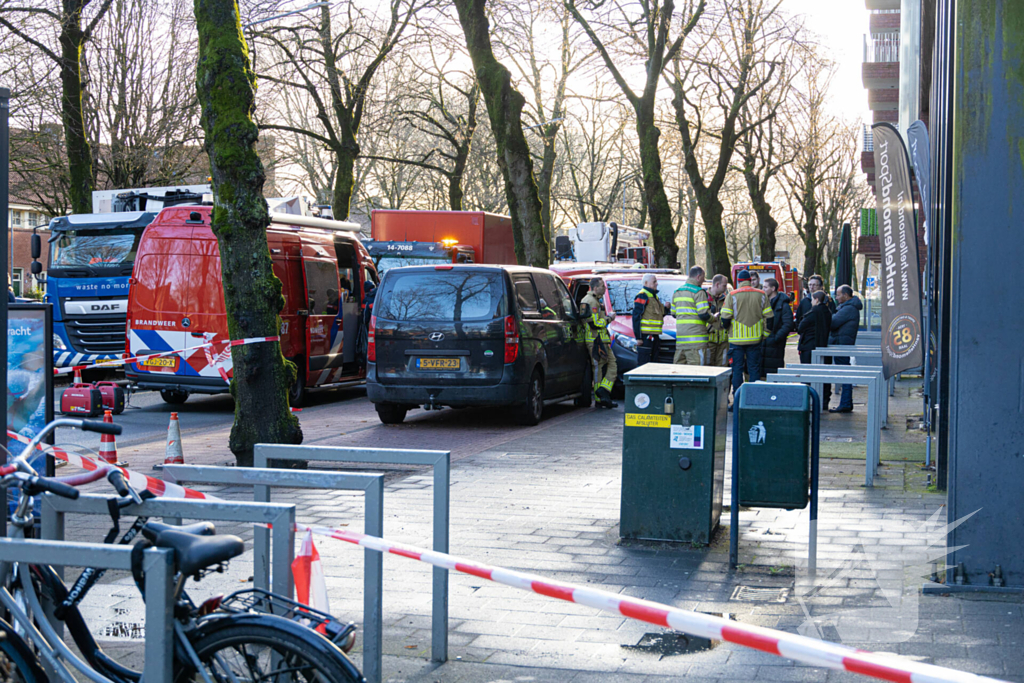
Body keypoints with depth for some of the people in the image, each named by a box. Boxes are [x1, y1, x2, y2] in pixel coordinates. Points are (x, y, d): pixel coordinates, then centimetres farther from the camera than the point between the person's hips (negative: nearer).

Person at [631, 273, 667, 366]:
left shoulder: (655, 296, 20)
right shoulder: (642, 296, -9)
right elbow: (636, 317, -14)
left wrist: (665, 309, 6)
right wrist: (638, 337, -19)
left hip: (654, 336, 9)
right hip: (645, 336, -9)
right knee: (643, 364, -8)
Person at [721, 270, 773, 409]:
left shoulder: (732, 296, -6)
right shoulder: (761, 295, 4)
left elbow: (725, 319, -9)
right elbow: (769, 317, 3)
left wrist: (728, 328, 12)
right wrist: (765, 335, 13)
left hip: (737, 339, -2)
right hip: (755, 339, 2)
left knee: (737, 370, 3)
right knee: (754, 369, 8)